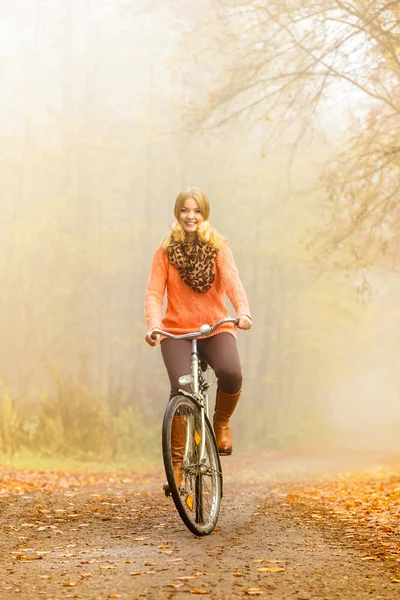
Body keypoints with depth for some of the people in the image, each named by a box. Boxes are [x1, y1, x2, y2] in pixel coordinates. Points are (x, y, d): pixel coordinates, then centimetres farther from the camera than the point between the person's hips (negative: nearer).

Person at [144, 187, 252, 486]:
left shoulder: (218, 247, 3)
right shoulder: (165, 252, 4)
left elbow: (232, 281, -12)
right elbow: (154, 292, -4)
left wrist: (243, 310, -33)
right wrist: (154, 324, -24)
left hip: (216, 328, 0)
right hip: (176, 331, 0)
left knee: (231, 374, -29)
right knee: (181, 386, -24)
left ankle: (222, 422, 4)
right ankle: (177, 460, -9)